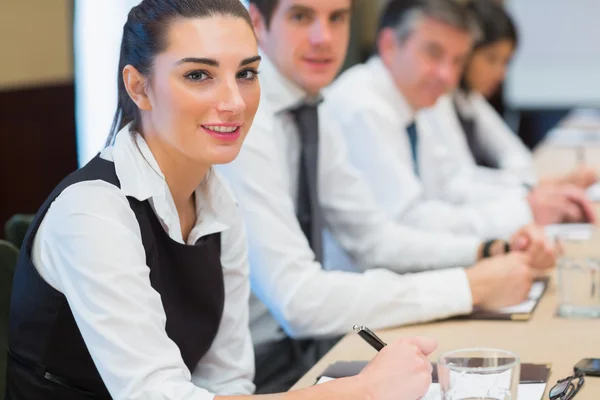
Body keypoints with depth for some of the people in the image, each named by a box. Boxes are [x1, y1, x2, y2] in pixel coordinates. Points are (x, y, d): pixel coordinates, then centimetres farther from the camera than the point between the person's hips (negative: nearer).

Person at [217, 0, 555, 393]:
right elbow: (299, 301, -28)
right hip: (258, 372, -7)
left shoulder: (313, 120, 3)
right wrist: (472, 286, -23)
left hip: (302, 344, 7)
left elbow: (377, 239, 11)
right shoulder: (243, 125, -22)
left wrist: (486, 251, -5)